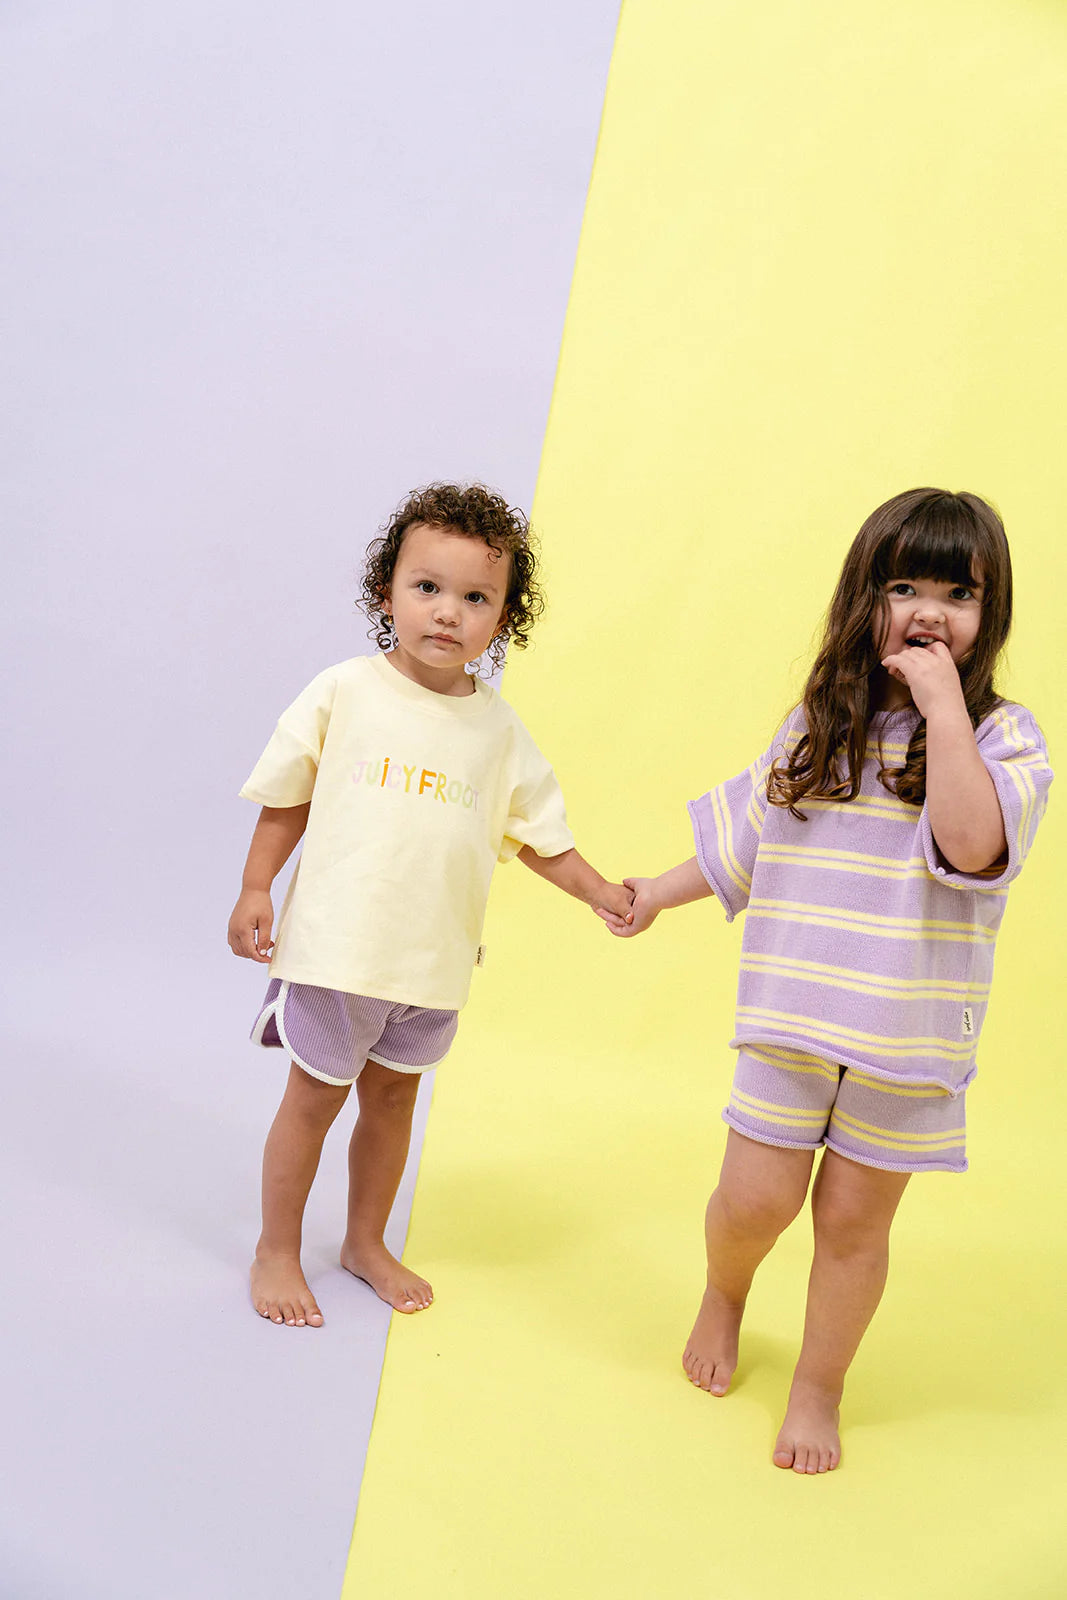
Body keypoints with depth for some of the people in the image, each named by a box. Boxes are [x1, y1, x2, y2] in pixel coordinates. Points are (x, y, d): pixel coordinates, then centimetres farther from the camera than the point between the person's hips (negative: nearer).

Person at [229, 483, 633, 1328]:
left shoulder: (498, 728, 0)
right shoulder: (345, 692, -8)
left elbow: (538, 833, 6)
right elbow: (287, 798, 0)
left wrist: (603, 894, -4)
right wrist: (255, 890, -4)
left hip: (434, 957, 3)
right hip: (335, 943, -3)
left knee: (393, 1096, 18)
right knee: (314, 1096, 10)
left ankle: (368, 1243, 39)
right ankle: (277, 1252, 30)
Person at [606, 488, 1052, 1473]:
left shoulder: (1001, 736, -7)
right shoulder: (820, 724, 5)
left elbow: (972, 845, -26)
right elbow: (747, 834, 17)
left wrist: (942, 703, -24)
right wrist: (656, 894, 18)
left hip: (907, 1032, -2)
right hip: (793, 1013, 2)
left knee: (853, 1217, 9)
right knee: (758, 1196, 4)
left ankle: (819, 1390, 32)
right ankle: (725, 1295, 39)